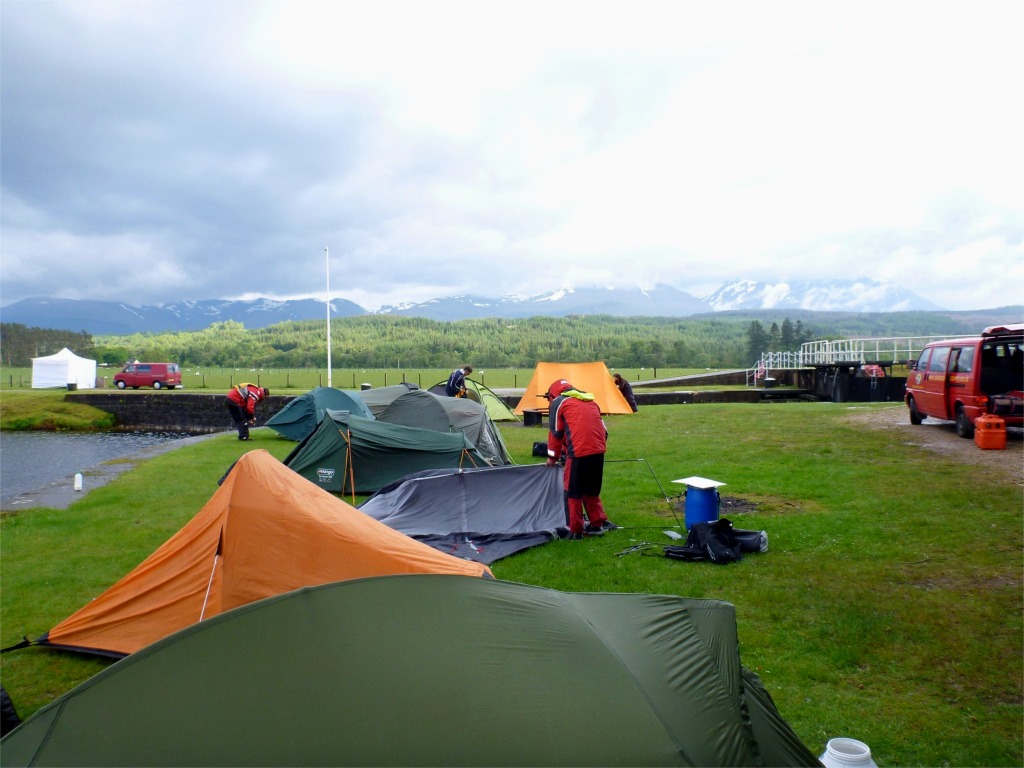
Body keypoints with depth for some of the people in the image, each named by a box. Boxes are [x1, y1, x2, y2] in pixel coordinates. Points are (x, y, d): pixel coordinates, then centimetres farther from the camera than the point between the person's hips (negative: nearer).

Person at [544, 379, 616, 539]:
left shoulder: (558, 402, 9)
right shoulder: (590, 401, 26)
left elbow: (556, 432, 9)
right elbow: (603, 429, 24)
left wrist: (553, 457, 20)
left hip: (578, 451, -6)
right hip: (599, 450, 6)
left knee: (572, 492, 5)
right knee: (592, 490, 22)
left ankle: (575, 531, 8)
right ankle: (597, 524, 25)